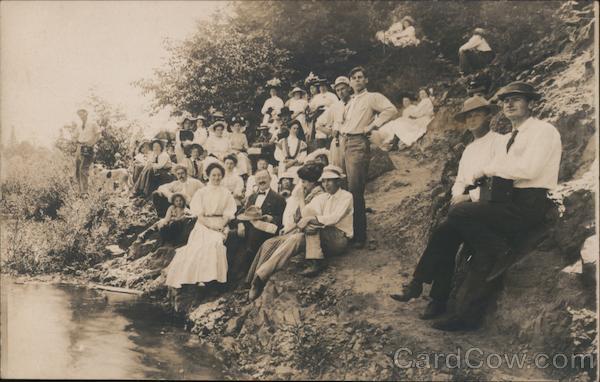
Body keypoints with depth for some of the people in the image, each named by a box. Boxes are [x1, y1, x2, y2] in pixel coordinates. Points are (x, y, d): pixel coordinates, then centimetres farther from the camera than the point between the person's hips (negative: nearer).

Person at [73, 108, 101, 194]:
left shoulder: (92, 124, 0)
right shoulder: (79, 125, 17)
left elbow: (97, 135, 0)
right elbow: (76, 137, 26)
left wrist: (92, 143, -9)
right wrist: (76, 141, 6)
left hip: (88, 148, -7)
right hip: (80, 148, 7)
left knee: (83, 168, -17)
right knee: (77, 170, 5)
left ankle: (84, 191, -16)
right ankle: (80, 190, 14)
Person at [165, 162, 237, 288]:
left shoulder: (226, 193, 10)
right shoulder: (201, 192, 8)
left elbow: (228, 214, 4)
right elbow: (199, 214, 0)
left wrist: (221, 226, -13)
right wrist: (210, 225, -12)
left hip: (220, 226, 0)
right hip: (204, 224, 0)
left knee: (216, 242, -27)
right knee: (200, 245, -23)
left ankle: (213, 276, -22)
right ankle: (200, 276, -17)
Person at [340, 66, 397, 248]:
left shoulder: (373, 97, 0)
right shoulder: (350, 101, 24)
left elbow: (391, 109, -15)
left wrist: (373, 125, -14)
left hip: (359, 144, -8)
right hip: (345, 143, 8)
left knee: (355, 190, -13)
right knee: (346, 188, 10)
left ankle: (360, 236, -9)